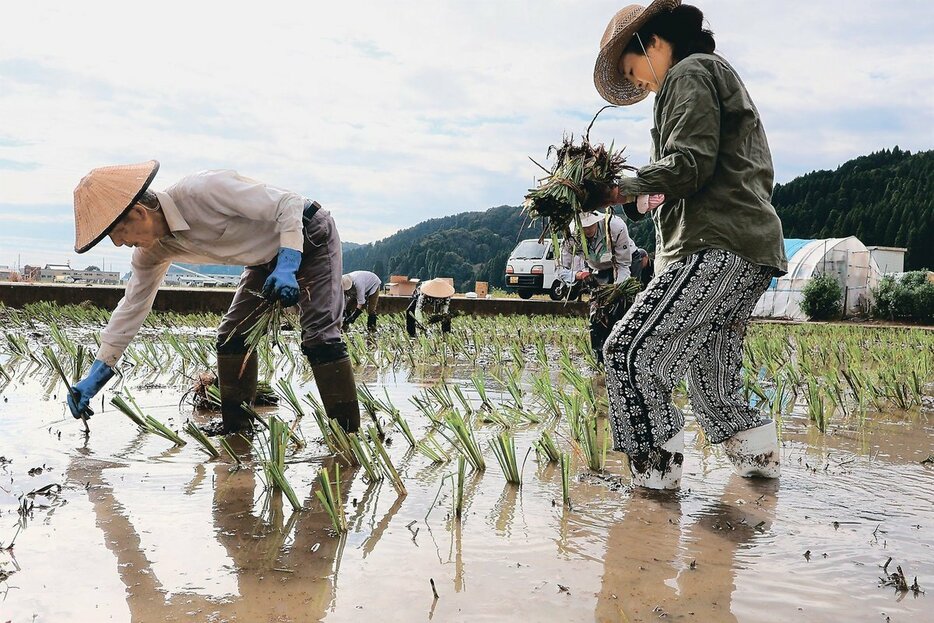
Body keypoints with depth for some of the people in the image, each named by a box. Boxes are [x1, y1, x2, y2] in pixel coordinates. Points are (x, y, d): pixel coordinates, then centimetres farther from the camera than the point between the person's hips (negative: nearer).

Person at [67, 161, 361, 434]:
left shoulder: (201, 191, -34)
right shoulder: (152, 251, -8)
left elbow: (290, 203, -29)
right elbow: (133, 305, 2)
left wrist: (287, 266, -40)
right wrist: (96, 374, 0)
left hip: (309, 236, -8)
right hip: (267, 256, 8)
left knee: (319, 336, -17)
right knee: (231, 335, 2)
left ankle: (348, 433, -10)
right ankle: (236, 428, 14)